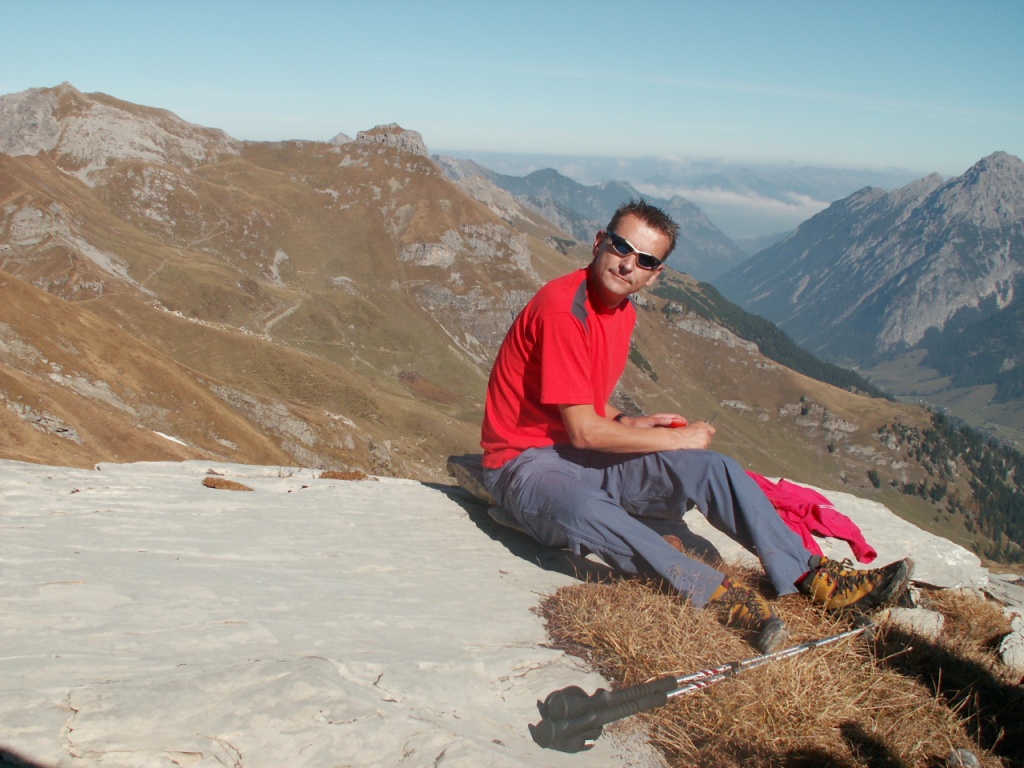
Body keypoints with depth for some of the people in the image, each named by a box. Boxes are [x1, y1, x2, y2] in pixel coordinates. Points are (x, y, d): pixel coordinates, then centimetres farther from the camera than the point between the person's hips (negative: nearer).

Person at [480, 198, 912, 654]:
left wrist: (626, 424, -2)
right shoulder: (563, 309, -22)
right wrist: (675, 438, -14)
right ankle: (716, 596, -43)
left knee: (713, 469, -9)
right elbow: (583, 431, -23)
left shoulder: (624, 312, 7)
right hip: (527, 462, -8)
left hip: (589, 453, 8)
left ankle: (814, 578, -7)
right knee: (583, 511, -42)